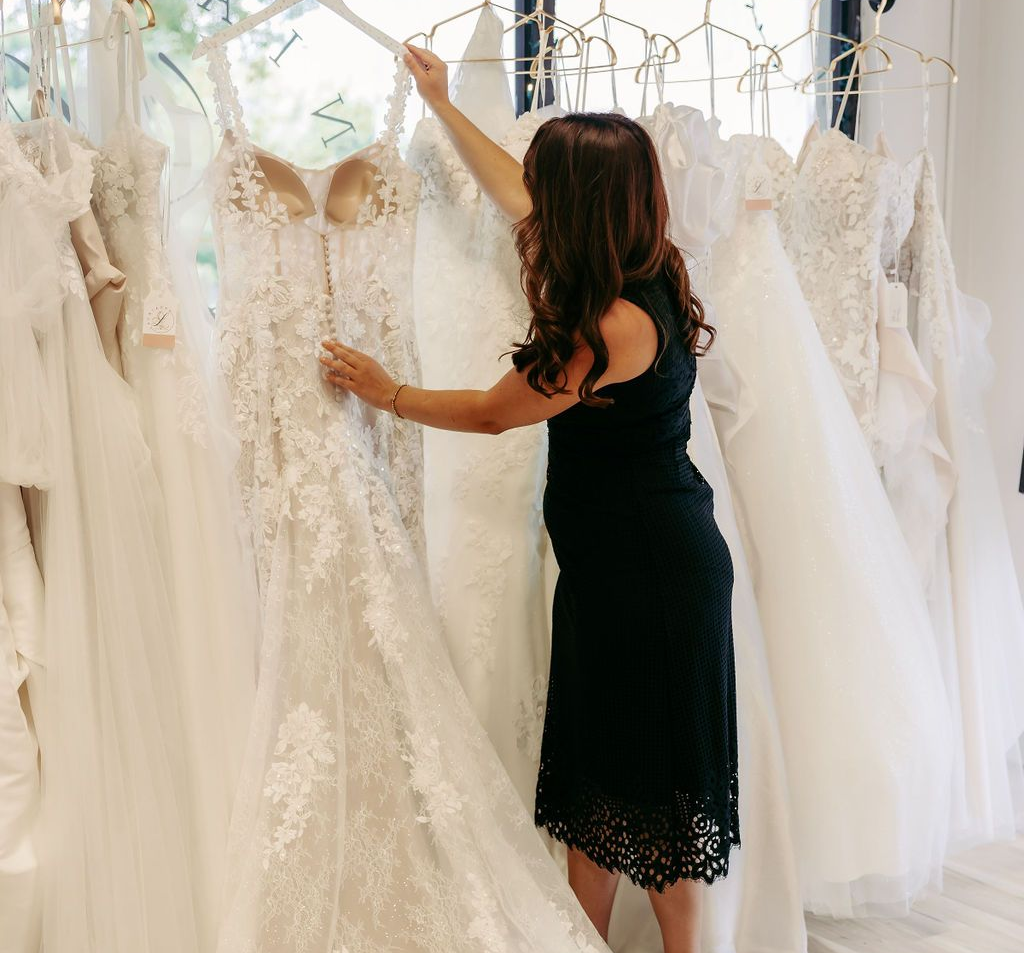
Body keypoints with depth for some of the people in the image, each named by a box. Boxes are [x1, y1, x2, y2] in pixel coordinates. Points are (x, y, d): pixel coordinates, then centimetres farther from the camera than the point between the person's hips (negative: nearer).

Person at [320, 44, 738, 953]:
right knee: (597, 758, 16)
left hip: (651, 571, -9)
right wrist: (443, 106, 28)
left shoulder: (617, 324, -24)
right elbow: (513, 192, 18)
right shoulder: (641, 275, 2)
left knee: (653, 768, 5)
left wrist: (386, 391, 3)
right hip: (613, 561, 9)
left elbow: (492, 411, -11)